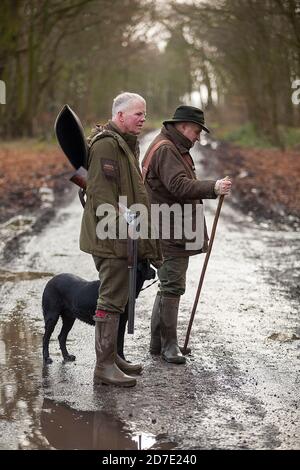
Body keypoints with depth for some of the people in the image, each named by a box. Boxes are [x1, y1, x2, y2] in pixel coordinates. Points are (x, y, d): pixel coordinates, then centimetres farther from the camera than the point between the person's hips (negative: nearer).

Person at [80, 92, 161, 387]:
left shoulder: (126, 144, 21)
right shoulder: (106, 144, -15)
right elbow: (101, 192, -22)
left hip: (122, 239, 11)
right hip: (111, 239, -11)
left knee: (117, 297, 16)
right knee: (111, 300, -8)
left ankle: (111, 356, 25)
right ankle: (105, 366, -5)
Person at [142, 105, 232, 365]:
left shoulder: (176, 149, 22)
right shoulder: (165, 149, -14)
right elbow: (179, 185, -27)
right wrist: (213, 187, -36)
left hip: (177, 233, 11)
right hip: (170, 234, -11)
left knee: (171, 285, 15)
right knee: (172, 286, -8)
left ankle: (159, 342, 22)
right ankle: (168, 344, -3)